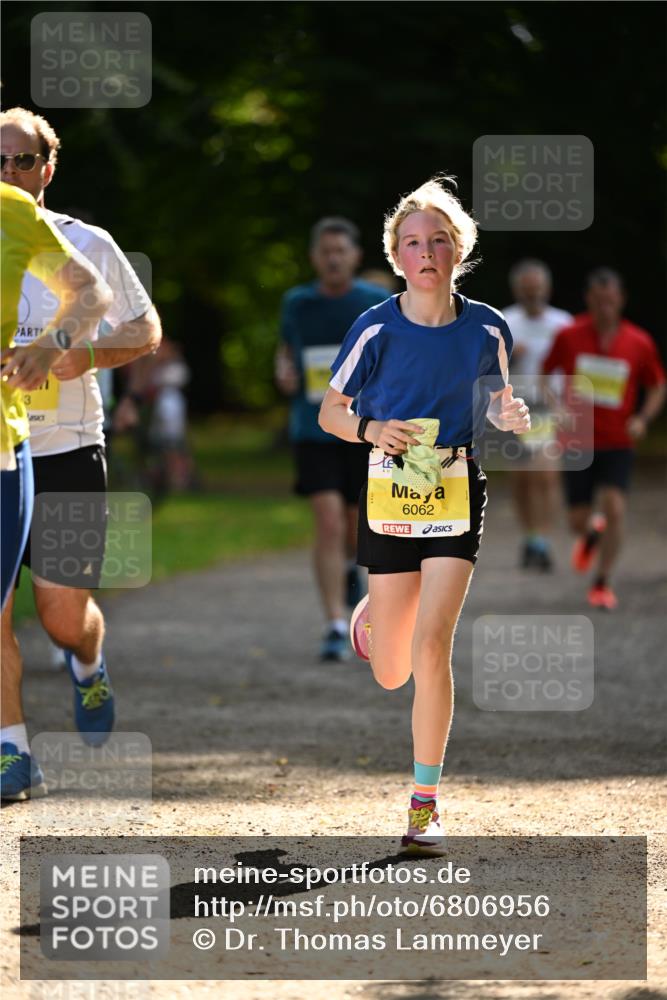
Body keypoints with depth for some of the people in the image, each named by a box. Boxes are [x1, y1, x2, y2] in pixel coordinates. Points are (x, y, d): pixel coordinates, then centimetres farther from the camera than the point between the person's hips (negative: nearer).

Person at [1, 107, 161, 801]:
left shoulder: (87, 246, 1)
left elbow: (146, 330, 7)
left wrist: (86, 357, -12)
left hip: (66, 451, -1)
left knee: (63, 613, 2)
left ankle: (88, 668, 38)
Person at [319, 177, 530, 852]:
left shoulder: (487, 329, -1)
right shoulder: (377, 329, -5)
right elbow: (330, 411, 3)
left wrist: (510, 418, -9)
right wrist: (370, 429, -18)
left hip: (458, 496, 0)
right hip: (390, 494, 0)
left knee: (431, 652, -16)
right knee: (391, 675, 7)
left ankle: (425, 803, -4)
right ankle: (372, 613, 47)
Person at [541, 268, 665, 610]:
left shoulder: (640, 343, -5)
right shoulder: (569, 336, -6)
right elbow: (545, 373, 9)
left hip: (618, 443, 0)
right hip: (577, 442, 0)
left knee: (614, 508, -19)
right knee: (578, 521, 1)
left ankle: (602, 584, -6)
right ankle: (591, 534, 41)